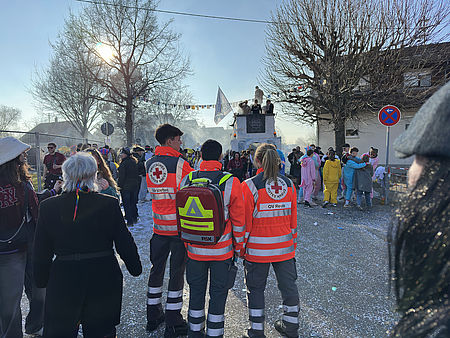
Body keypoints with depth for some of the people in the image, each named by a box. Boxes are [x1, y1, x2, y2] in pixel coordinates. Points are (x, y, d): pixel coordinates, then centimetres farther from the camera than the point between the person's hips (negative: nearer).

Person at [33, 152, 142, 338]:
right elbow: (125, 244, -7)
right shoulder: (110, 204, -13)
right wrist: (135, 268, 8)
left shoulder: (48, 207, -8)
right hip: (104, 280, 0)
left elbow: (41, 253, 1)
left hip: (63, 282, 1)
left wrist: (42, 280, 15)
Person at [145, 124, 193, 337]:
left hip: (159, 226, 6)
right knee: (177, 271, 5)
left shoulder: (149, 164, 4)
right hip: (179, 226, -5)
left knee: (157, 269, 18)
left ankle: (153, 316, 32)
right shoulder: (180, 164, -15)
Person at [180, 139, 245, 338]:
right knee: (218, 293, 14)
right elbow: (238, 219, -9)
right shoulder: (231, 183, -15)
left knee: (196, 291, 21)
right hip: (222, 250, -3)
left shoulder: (186, 180, -6)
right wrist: (239, 247, 4)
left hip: (194, 249, 3)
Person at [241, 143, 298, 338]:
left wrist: (241, 248, 0)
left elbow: (245, 222, -11)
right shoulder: (289, 184, -1)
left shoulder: (249, 186, -14)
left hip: (258, 249, -4)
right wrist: (293, 243, 17)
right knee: (288, 285, 19)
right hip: (285, 247, 4)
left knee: (256, 289, 12)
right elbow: (293, 219, 6)